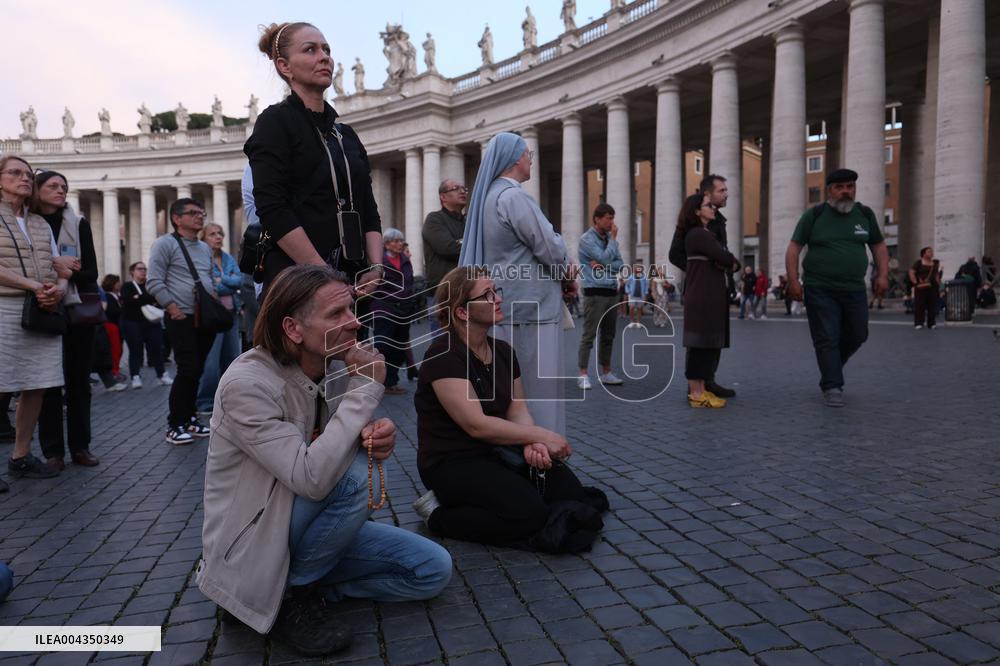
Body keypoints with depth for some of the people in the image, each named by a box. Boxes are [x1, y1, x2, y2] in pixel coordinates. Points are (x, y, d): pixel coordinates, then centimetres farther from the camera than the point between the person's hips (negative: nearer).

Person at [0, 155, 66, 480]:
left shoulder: (41, 223, 18)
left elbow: (61, 270, 14)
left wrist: (58, 289, -6)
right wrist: (34, 286, -17)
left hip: (44, 312, 6)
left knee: (36, 386, 7)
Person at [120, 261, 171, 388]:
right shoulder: (127, 286, 5)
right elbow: (128, 300, -15)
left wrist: (140, 298, -9)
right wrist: (150, 298, -13)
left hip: (152, 322, 3)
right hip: (132, 323, -3)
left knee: (156, 348, 0)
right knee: (135, 350, -3)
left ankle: (161, 375, 8)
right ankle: (136, 377, 1)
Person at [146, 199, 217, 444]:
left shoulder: (205, 249, 19)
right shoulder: (165, 244, -3)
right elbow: (154, 282, -9)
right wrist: (173, 309, -13)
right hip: (182, 319, -7)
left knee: (197, 370, 10)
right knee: (188, 370, -10)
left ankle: (189, 418, 21)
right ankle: (175, 425, 1)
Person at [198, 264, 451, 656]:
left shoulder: (338, 367, -5)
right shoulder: (246, 383, -26)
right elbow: (313, 478, -35)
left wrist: (376, 437, -21)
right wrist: (367, 387, -29)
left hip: (308, 529, 7)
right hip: (250, 547, -6)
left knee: (433, 570, -3)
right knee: (353, 475, -32)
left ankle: (307, 587, 6)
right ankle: (289, 593, -9)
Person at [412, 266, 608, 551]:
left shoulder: (503, 351, 8)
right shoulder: (444, 355, -18)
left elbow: (518, 409, 6)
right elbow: (476, 424, -24)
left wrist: (532, 444, -17)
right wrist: (541, 436, -19)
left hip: (498, 452, 8)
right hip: (453, 462, -7)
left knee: (571, 491, -6)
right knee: (529, 512, -25)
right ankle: (440, 514, -5)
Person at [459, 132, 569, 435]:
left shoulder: (490, 195, 15)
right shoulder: (513, 196, -15)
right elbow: (550, 248, -16)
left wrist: (559, 268, 9)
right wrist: (565, 267, 6)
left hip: (505, 305, 10)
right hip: (530, 307, -10)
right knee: (535, 388, -4)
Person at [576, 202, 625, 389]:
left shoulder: (609, 238, 15)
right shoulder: (587, 239, -5)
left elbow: (621, 265, 7)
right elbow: (606, 258, -17)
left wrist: (602, 266, -10)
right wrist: (614, 238, -5)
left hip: (612, 292, 7)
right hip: (595, 293, -7)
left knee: (609, 334, 11)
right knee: (589, 334, -8)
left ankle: (606, 372, 20)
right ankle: (583, 374, -4)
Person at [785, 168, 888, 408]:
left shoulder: (865, 214, 9)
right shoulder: (814, 215, -2)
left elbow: (879, 246, 17)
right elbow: (794, 248, -2)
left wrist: (883, 274, 4)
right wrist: (793, 280, -12)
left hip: (855, 289, 4)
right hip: (820, 290, -4)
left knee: (857, 335, 9)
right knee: (827, 338, -5)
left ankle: (829, 368, 33)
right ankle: (832, 387, 1)